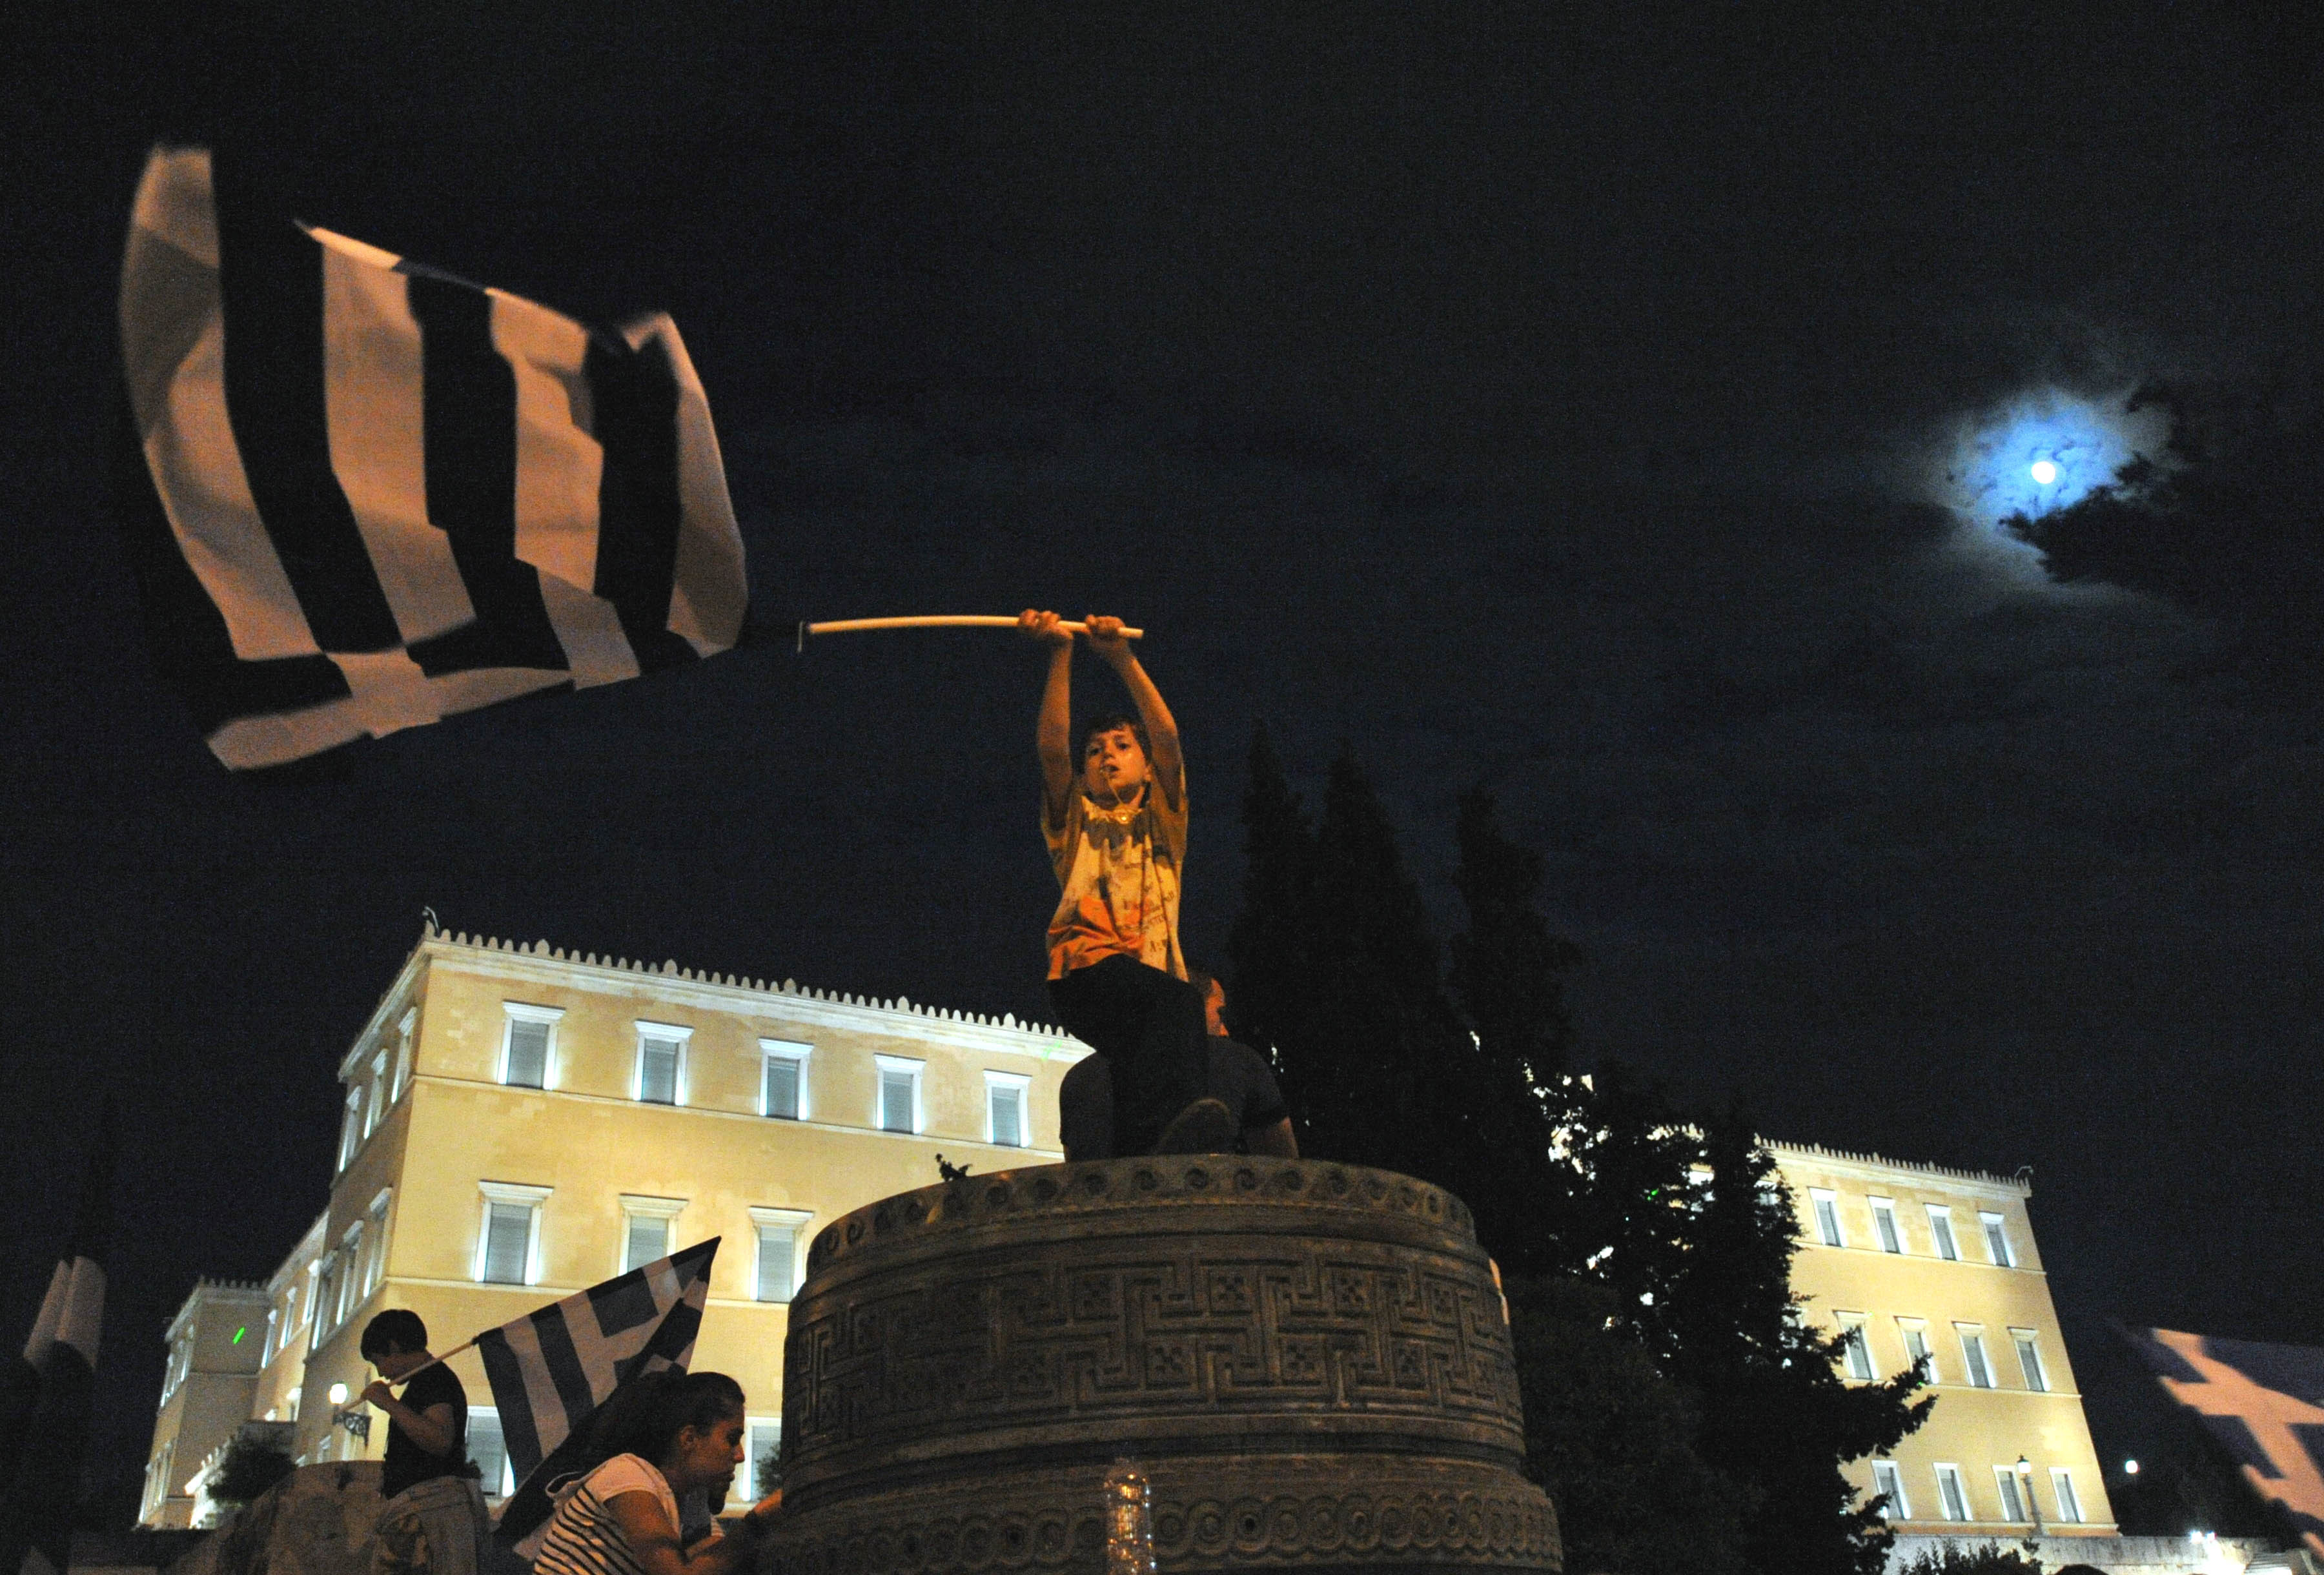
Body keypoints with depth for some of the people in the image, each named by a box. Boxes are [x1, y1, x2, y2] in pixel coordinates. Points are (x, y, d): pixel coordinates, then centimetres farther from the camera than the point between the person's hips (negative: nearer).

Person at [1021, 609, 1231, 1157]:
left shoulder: (1162, 822, 30)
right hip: (1087, 973, -3)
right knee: (1177, 1002, -35)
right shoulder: (1076, 823, 28)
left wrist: (1123, 659, 4)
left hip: (1154, 977, 3)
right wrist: (1060, 654, 2)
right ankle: (1169, 1131, -58)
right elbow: (1052, 746, 11)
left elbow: (1168, 738, 14)